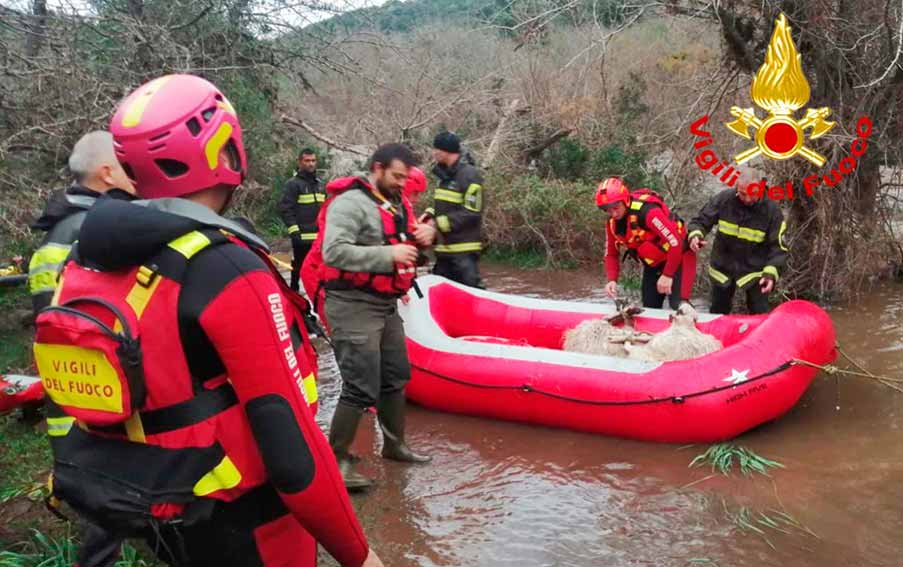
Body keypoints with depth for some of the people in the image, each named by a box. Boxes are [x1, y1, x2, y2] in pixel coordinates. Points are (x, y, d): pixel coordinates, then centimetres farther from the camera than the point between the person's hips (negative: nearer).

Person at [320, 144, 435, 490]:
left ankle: (394, 445, 37)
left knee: (396, 376, 19)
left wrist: (424, 235, -3)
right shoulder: (351, 202, -16)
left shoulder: (397, 202, 11)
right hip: (354, 306, -10)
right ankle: (336, 461, 3)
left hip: (386, 305, 10)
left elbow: (406, 243, 21)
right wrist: (388, 255, -27)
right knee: (362, 388, -10)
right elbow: (334, 252, -27)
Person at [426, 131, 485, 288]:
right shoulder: (446, 173, 14)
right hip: (445, 247, 9)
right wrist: (430, 214, 5)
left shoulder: (469, 175, -14)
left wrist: (438, 223, -19)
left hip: (464, 250, -9)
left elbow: (471, 213, -19)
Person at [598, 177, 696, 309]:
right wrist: (612, 280, -15)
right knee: (649, 307, 8)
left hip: (678, 256, -7)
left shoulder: (647, 211, -31)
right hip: (653, 264, 7)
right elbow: (611, 254, 2)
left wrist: (667, 275, -29)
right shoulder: (612, 223, -8)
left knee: (677, 305, -19)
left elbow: (675, 242, -33)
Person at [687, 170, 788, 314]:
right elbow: (701, 220, -5)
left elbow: (778, 248, -13)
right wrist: (695, 235, -29)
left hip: (754, 270, -2)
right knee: (717, 313, 17)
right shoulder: (724, 199, -15)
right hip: (723, 267, 2)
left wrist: (771, 272, -29)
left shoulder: (772, 210, -16)